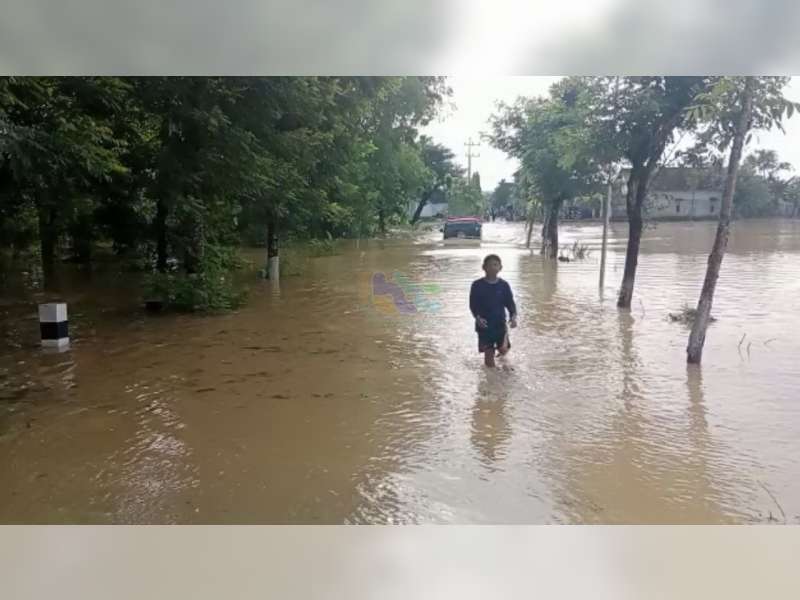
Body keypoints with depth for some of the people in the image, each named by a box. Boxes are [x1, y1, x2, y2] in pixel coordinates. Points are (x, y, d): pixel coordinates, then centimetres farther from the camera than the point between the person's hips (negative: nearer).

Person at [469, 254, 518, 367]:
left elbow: (510, 303, 2)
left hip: (500, 323, 1)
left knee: (503, 350, -6)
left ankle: (500, 346, 31)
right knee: (488, 353, 0)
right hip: (484, 325, -1)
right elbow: (473, 305, -3)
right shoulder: (477, 285, -6)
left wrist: (513, 316, -15)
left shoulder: (504, 285, -1)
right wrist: (477, 317, -20)